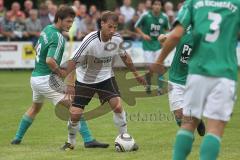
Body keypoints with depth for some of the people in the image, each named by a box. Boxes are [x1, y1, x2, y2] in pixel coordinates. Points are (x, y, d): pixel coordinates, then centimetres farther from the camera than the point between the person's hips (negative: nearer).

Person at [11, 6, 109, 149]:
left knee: (35, 108, 32)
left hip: (35, 77, 10)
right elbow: (49, 60, -30)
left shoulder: (47, 29, 10)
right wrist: (60, 72, -13)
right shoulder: (58, 37, -19)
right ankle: (88, 140, -22)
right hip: (46, 79, -10)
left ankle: (17, 138, 40)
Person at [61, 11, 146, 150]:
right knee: (75, 113, -7)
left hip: (106, 77, 3)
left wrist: (136, 74, 16)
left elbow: (124, 56, 7)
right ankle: (71, 142, 19)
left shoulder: (117, 39, -14)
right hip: (85, 80, -3)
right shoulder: (91, 40, -28)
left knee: (118, 106, -17)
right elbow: (73, 60, -25)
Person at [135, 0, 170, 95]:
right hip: (148, 45, -1)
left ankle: (160, 88, 2)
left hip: (159, 44, 1)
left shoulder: (164, 17, -4)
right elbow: (136, 26, 1)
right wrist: (143, 35, -12)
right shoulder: (145, 16, -10)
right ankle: (148, 85, 24)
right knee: (149, 67, -2)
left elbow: (167, 29, 14)